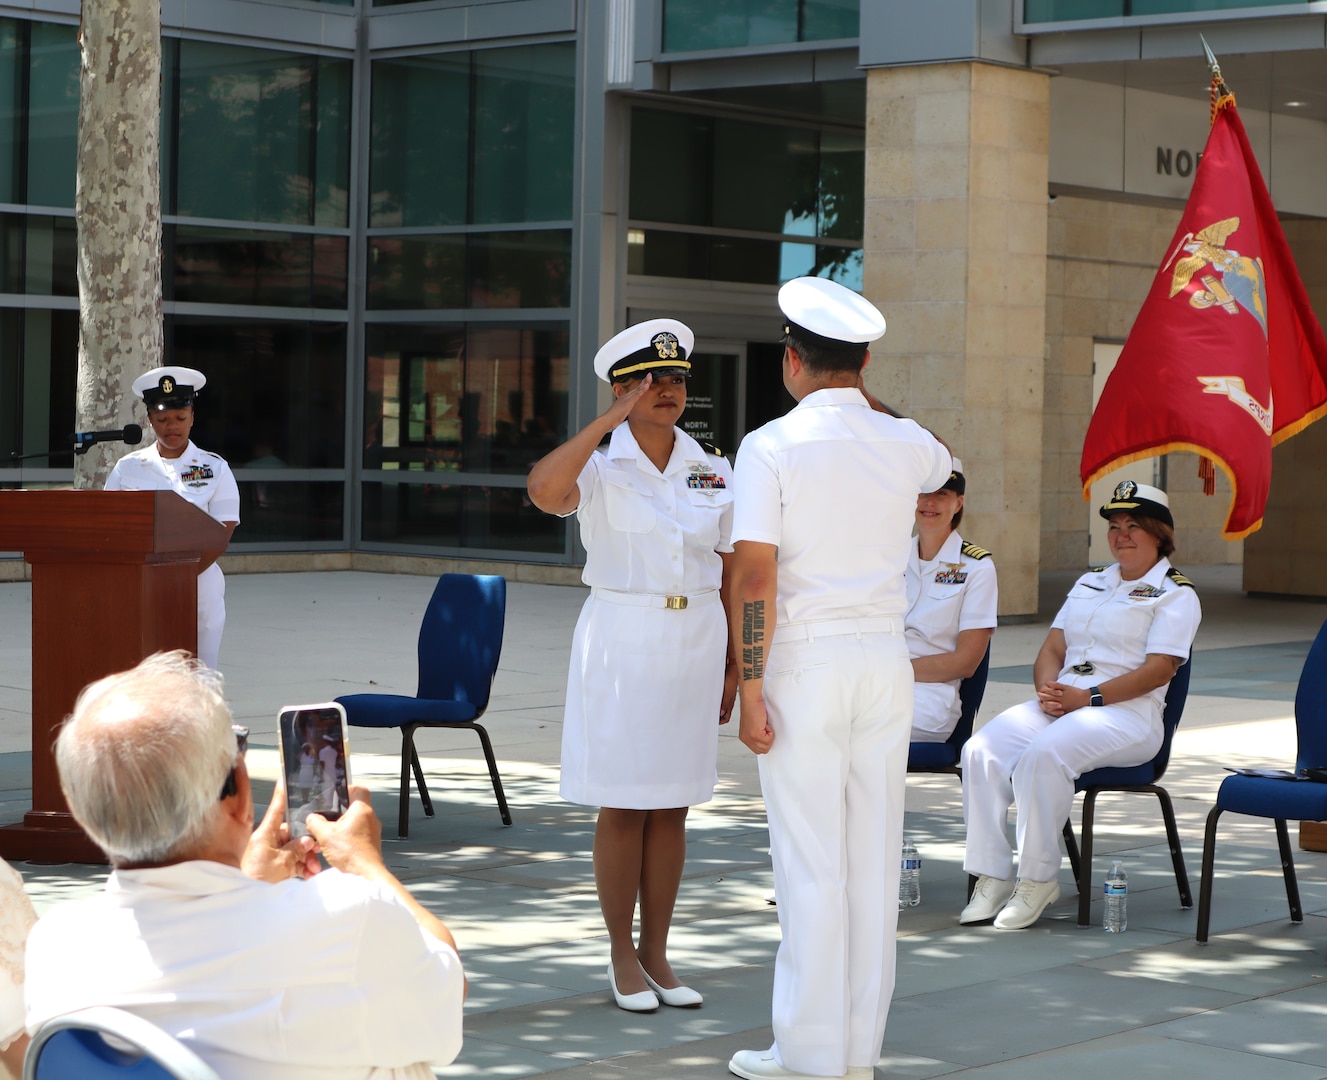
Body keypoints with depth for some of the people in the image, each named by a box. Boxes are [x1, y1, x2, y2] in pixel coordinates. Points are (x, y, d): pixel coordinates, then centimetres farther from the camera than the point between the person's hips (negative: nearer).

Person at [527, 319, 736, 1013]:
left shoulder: (714, 473, 6)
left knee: (671, 807, 9)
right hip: (621, 642, -3)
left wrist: (734, 666, 7)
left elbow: (733, 575, 10)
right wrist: (614, 418, -24)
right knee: (622, 806, 1)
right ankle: (623, 958, 12)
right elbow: (543, 490, -29)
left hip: (694, 644, 4)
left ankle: (656, 951, 17)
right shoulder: (600, 468, -5)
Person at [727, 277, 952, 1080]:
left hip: (804, 661, -4)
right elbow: (946, 465, 31)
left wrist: (751, 692, -10)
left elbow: (754, 578, -15)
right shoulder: (903, 445, 4)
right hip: (886, 660, 5)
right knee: (875, 857, 8)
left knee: (811, 863, -1)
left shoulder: (771, 448, -10)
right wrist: (864, 398, 29)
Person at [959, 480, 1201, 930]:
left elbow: (1158, 670, -9)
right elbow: (1053, 647, 20)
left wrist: (1088, 698, -17)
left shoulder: (1175, 594, 4)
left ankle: (1038, 880, -25)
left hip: (1126, 713, -7)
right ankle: (991, 876, -21)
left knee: (1043, 754, -35)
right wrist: (1047, 688, -4)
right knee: (982, 750, -21)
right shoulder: (1090, 583, 26)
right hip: (1058, 704, 7)